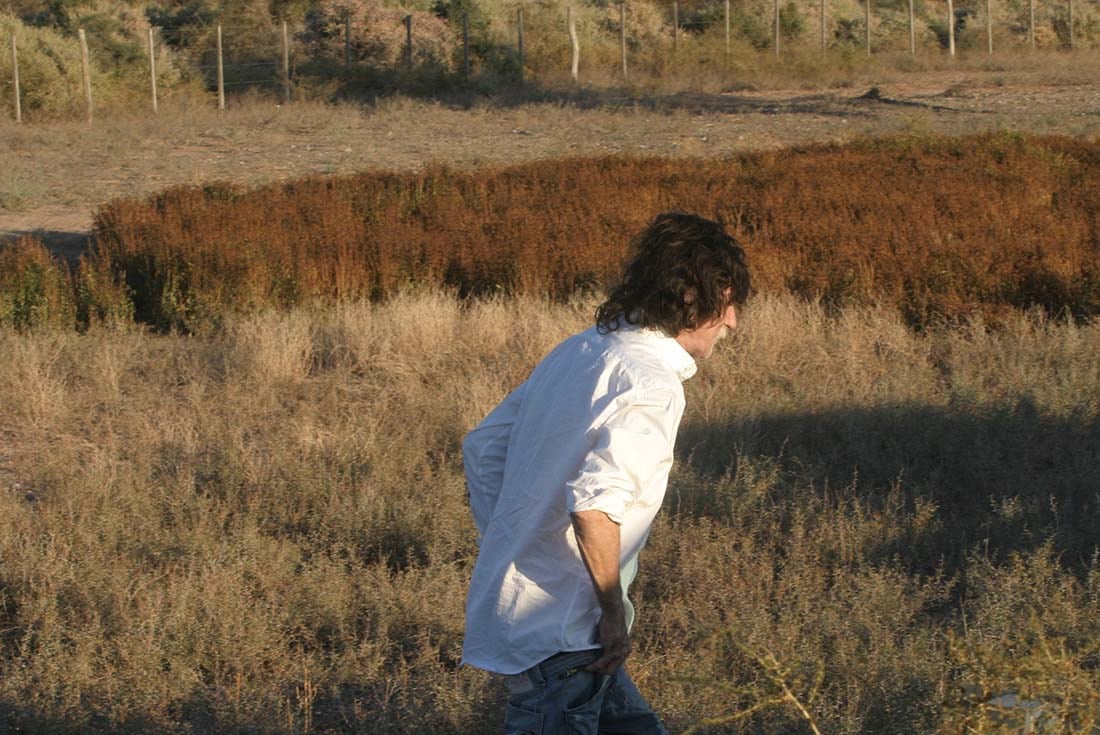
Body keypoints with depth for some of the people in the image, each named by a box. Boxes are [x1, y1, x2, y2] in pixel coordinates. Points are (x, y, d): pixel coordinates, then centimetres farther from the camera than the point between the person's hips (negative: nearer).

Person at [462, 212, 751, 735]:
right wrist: (614, 612, -19)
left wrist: (504, 553, 19)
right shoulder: (652, 385, -18)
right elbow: (594, 504, -30)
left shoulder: (578, 352, 9)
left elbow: (482, 447, 16)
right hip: (555, 633, -9)